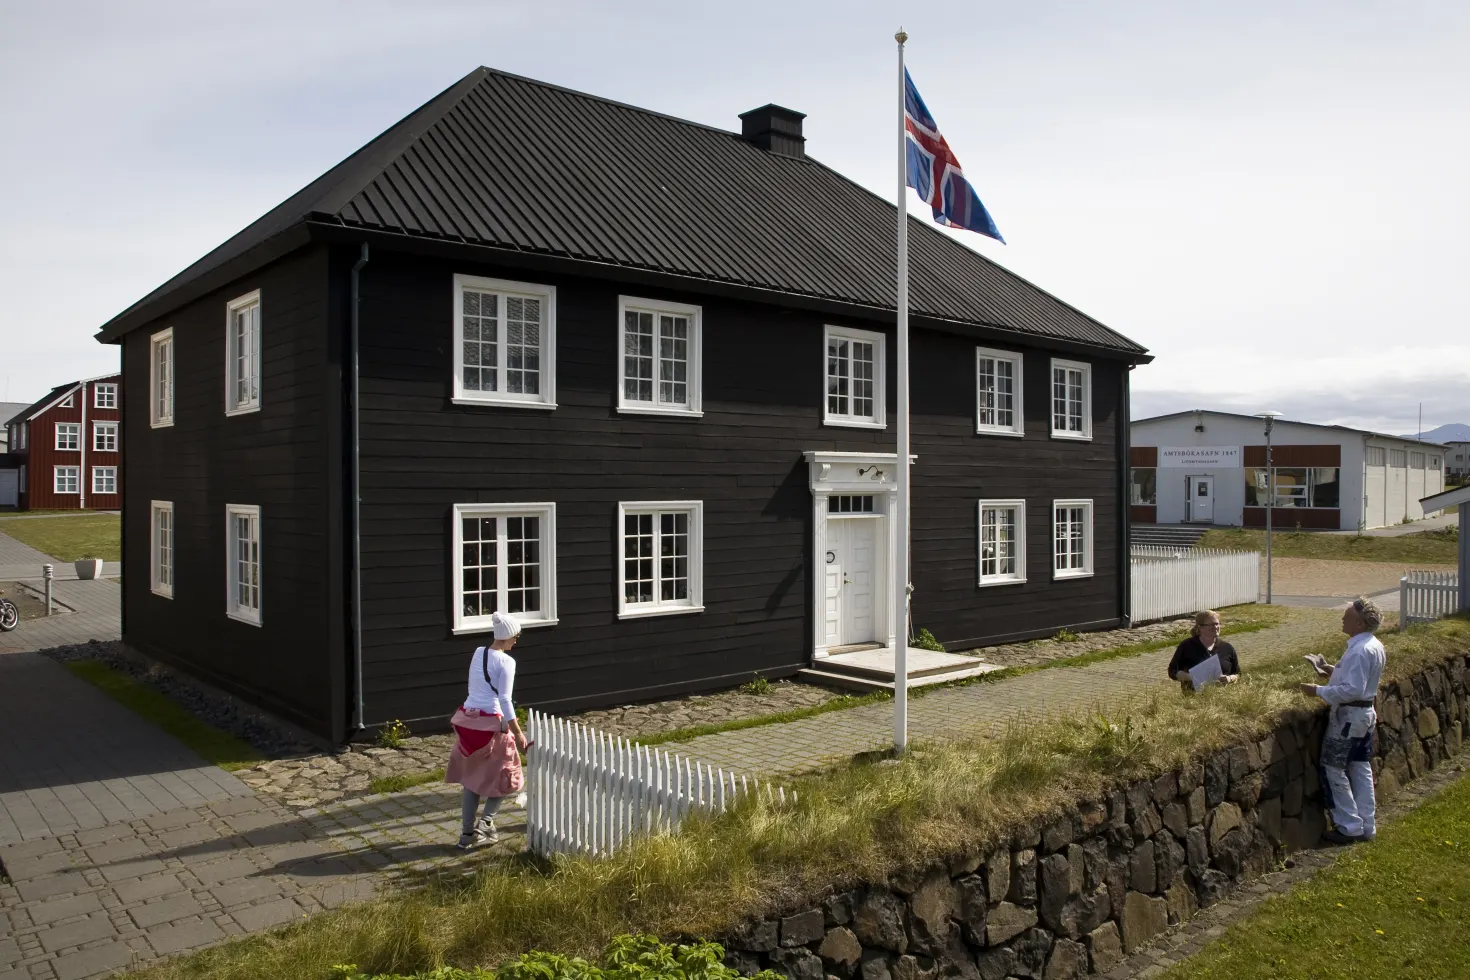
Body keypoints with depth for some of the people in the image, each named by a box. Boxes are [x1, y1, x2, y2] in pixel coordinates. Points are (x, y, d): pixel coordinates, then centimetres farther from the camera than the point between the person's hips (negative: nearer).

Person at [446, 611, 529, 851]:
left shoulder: (478, 653, 8)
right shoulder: (506, 661, -13)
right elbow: (505, 700, -17)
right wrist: (518, 733, -13)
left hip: (467, 718, 7)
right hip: (490, 722, -7)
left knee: (471, 777, 15)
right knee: (503, 775, 13)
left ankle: (466, 833, 19)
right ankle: (486, 823, 1)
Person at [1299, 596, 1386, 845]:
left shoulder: (1360, 651, -25)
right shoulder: (1375, 646, 7)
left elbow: (1352, 689, -28)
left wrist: (1319, 691, -22)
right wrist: (1335, 671, 9)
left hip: (1348, 716, -10)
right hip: (1366, 712, 10)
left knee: (1333, 770, 0)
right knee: (1361, 769, 16)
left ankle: (1349, 827, 6)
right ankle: (1366, 826, 23)